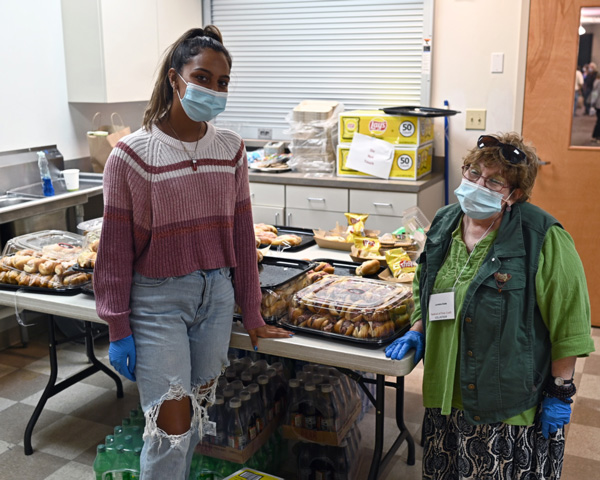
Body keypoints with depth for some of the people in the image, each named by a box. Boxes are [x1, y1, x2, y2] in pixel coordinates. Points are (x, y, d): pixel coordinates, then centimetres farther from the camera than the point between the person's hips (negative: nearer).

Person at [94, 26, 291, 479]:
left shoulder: (231, 149, 1)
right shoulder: (132, 154, -10)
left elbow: (242, 234, 6)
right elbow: (116, 248, -7)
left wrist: (251, 311, 9)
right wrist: (119, 330, -5)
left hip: (217, 294, 4)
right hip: (157, 300, -4)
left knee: (197, 415, 15)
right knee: (172, 423, -2)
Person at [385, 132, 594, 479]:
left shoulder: (543, 238, -17)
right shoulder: (445, 223, 3)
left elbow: (569, 320, -15)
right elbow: (426, 286, 20)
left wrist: (560, 393, -12)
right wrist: (418, 331, 8)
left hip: (513, 404, -6)